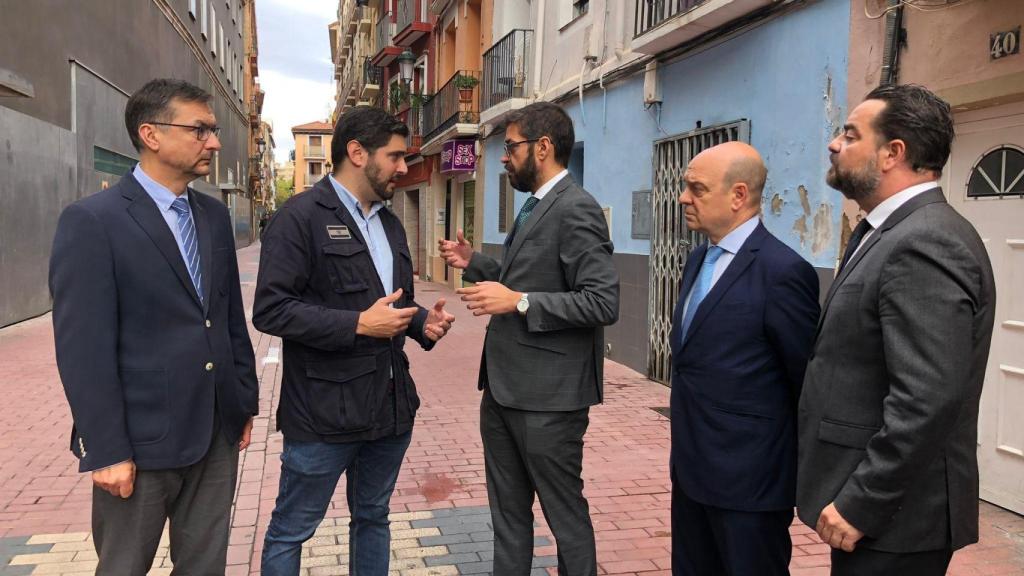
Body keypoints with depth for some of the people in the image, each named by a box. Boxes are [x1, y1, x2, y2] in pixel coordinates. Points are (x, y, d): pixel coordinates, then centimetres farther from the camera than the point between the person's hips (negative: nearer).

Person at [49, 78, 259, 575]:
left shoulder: (215, 216, 9)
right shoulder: (92, 220, -12)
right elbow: (84, 348, -15)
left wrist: (245, 399, 13)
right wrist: (106, 450, -15)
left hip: (218, 432, 6)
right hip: (142, 440, -5)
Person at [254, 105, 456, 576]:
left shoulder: (389, 223, 13)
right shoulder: (300, 217, -12)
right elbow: (270, 310, -19)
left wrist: (422, 323, 0)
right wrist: (358, 324, -23)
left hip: (390, 405, 8)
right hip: (324, 411, -7)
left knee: (373, 519, 21)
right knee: (289, 531, 9)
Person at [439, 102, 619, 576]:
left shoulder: (576, 210, -16)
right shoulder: (534, 207, 14)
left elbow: (603, 302, -23)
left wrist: (518, 302, -25)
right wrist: (474, 263, 10)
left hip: (547, 395, -9)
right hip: (503, 389, 10)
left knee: (565, 515, 8)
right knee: (508, 516, 19)